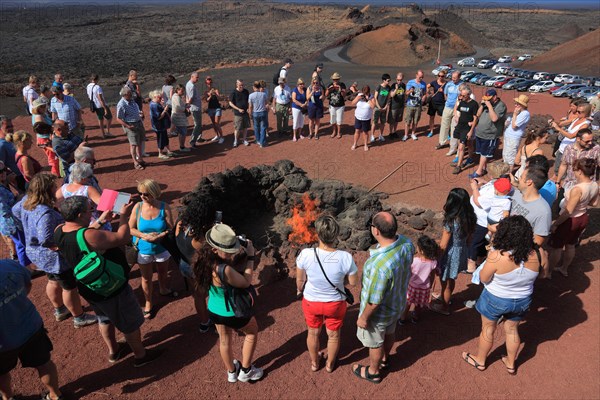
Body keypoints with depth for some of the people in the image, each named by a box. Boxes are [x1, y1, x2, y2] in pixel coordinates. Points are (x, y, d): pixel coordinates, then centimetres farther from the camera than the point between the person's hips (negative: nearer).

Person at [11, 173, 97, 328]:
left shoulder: (26, 201, -8)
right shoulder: (45, 213, -37)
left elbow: (15, 211, 13)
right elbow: (46, 240, -40)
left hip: (35, 252, 10)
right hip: (54, 257, -10)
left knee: (54, 281, 29)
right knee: (70, 287, 10)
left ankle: (59, 311, 51)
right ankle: (79, 318, 29)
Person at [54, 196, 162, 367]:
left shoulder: (59, 231, -11)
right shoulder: (89, 236, -37)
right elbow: (122, 238, -28)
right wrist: (123, 216, -15)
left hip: (88, 289, 8)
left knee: (104, 318, 30)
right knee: (130, 323, 14)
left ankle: (113, 351, 50)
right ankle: (141, 355, 32)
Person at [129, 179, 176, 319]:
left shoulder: (164, 207, -19)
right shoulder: (138, 207, -16)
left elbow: (171, 229, -16)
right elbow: (130, 228, -11)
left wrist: (158, 236, -31)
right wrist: (144, 236, -27)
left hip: (161, 248, 0)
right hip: (143, 250, 0)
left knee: (163, 273, 25)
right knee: (146, 278, 15)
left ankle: (164, 290, 56)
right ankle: (148, 303, 36)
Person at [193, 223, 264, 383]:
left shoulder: (206, 259, -17)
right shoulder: (224, 270, -42)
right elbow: (245, 282, -25)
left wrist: (239, 255, -17)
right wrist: (250, 256, -18)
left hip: (214, 310, 7)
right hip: (232, 313, -6)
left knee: (224, 340, 29)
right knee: (252, 332, 25)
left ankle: (232, 372, 54)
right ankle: (246, 371, 38)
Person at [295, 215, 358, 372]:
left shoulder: (306, 254, -29)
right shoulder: (345, 257, -30)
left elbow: (300, 280, -12)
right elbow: (353, 283, -13)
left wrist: (299, 291, 10)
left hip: (311, 302, 1)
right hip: (335, 303, 0)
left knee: (313, 332, 28)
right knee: (334, 334, 27)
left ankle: (315, 362, 52)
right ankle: (330, 364, 52)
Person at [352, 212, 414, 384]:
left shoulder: (379, 264, -45)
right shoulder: (407, 243, -22)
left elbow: (374, 300, -31)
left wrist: (363, 318, -12)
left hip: (380, 312, -7)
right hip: (398, 302, 7)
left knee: (375, 342, 23)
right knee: (389, 332, 33)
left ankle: (373, 372, 50)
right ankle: (384, 359, 62)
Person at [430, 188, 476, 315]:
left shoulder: (451, 222, -31)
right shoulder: (470, 217, -11)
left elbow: (443, 245, -22)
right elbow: (468, 237, 4)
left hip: (451, 254, -7)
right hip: (462, 251, 7)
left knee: (446, 281, 18)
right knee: (451, 279, 31)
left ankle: (444, 307, 39)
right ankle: (446, 297, 54)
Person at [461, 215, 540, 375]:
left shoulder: (497, 256, -33)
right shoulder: (534, 256, -18)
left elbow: (484, 278, -18)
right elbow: (531, 277, 1)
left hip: (496, 300, -4)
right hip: (522, 301, 4)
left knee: (488, 329, 19)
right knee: (512, 330, 26)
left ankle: (480, 360, 41)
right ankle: (511, 363, 46)